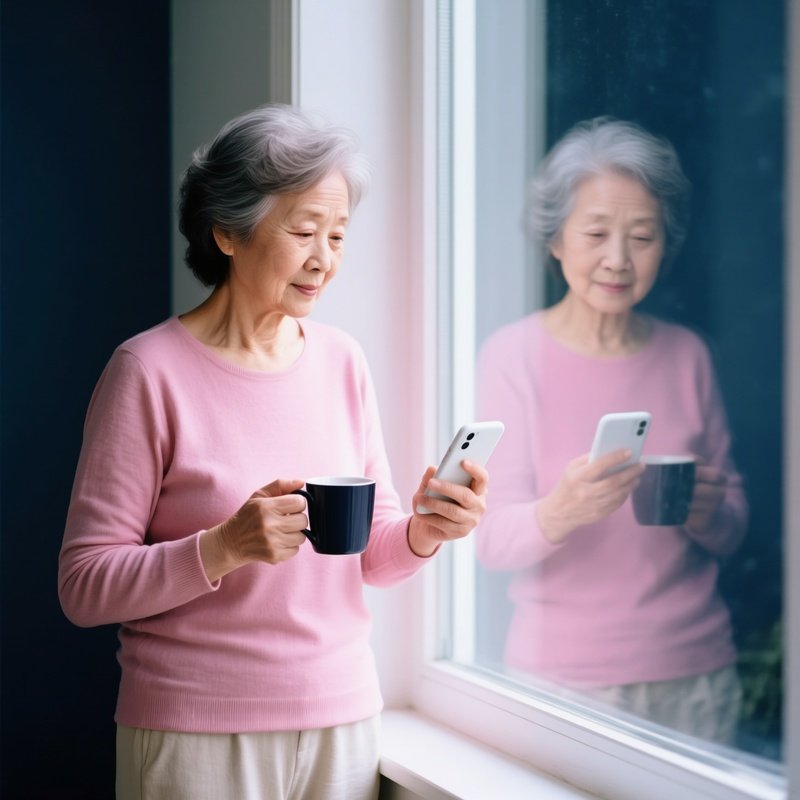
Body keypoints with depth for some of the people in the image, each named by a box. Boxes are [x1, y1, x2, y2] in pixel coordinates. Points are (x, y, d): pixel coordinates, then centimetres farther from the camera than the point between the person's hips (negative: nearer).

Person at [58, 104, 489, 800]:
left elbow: (371, 555, 11)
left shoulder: (342, 361, 4)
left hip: (343, 719, 5)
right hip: (197, 735, -5)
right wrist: (226, 547, -25)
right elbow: (85, 587, -13)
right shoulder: (150, 371, -11)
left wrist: (421, 533, -9)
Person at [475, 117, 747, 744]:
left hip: (696, 672, 3)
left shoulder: (687, 355, 5)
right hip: (563, 676, -3)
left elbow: (731, 535, 11)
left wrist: (710, 514, -12)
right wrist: (558, 512, -31)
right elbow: (493, 541, -10)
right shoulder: (513, 355, -6)